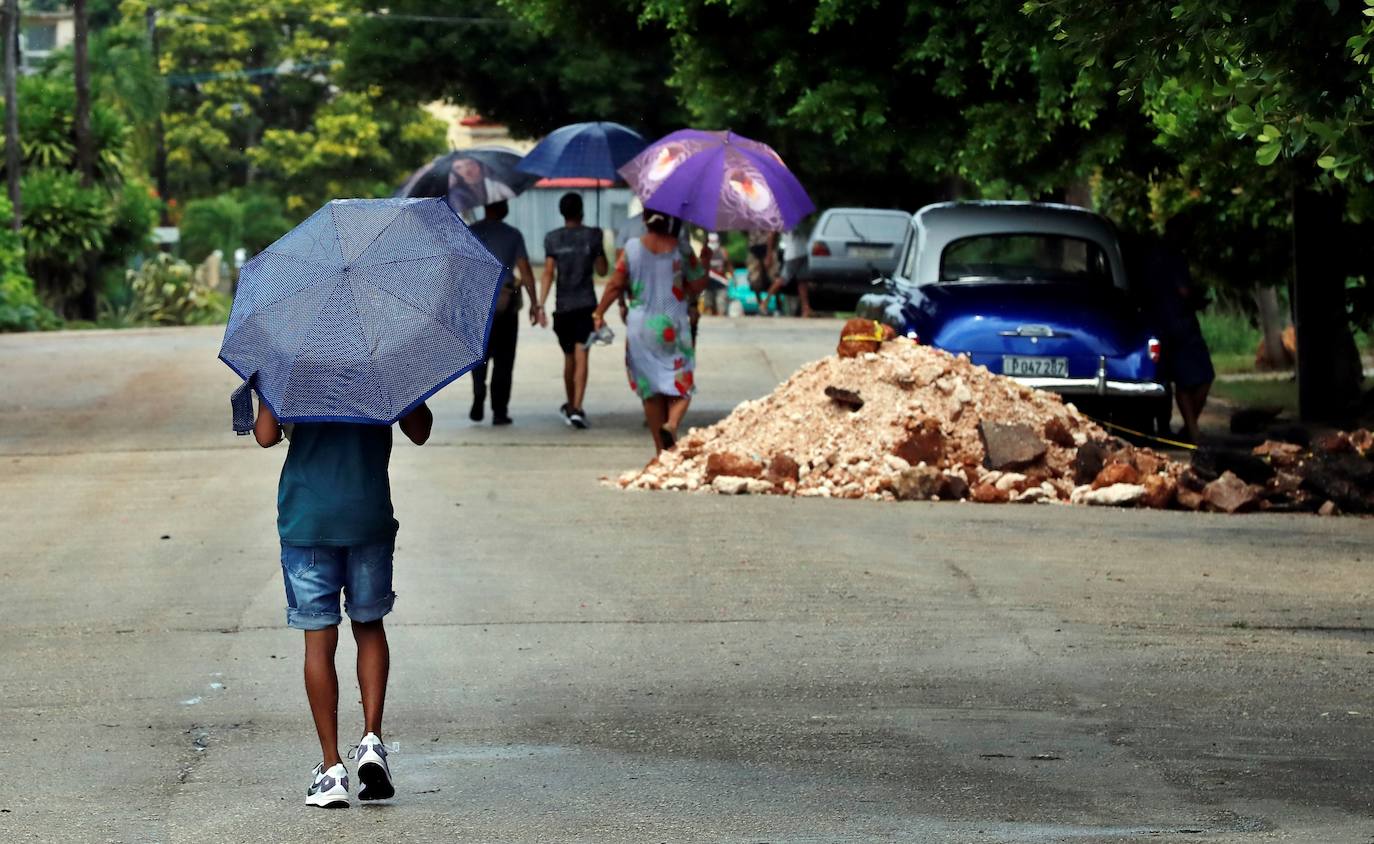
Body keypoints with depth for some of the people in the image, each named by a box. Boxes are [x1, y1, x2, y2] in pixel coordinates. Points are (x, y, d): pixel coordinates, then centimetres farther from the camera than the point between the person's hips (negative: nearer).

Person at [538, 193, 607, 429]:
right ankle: (576, 409, -21)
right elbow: (602, 270, 5)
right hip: (586, 304, -2)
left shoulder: (552, 238, 0)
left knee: (569, 358, 17)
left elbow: (548, 273, -6)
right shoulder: (592, 235, -3)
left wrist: (540, 304, -8)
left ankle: (570, 406, 30)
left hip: (563, 305, 2)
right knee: (581, 357, -8)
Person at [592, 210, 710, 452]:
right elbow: (697, 286, 0)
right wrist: (704, 263, 16)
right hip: (673, 326, -1)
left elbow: (615, 284, -2)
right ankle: (672, 423, -25)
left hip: (640, 326, 2)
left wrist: (599, 313, 7)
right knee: (681, 385, 6)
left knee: (650, 388, 10)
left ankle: (662, 449, 12)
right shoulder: (681, 249, -5)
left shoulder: (632, 248, -2)